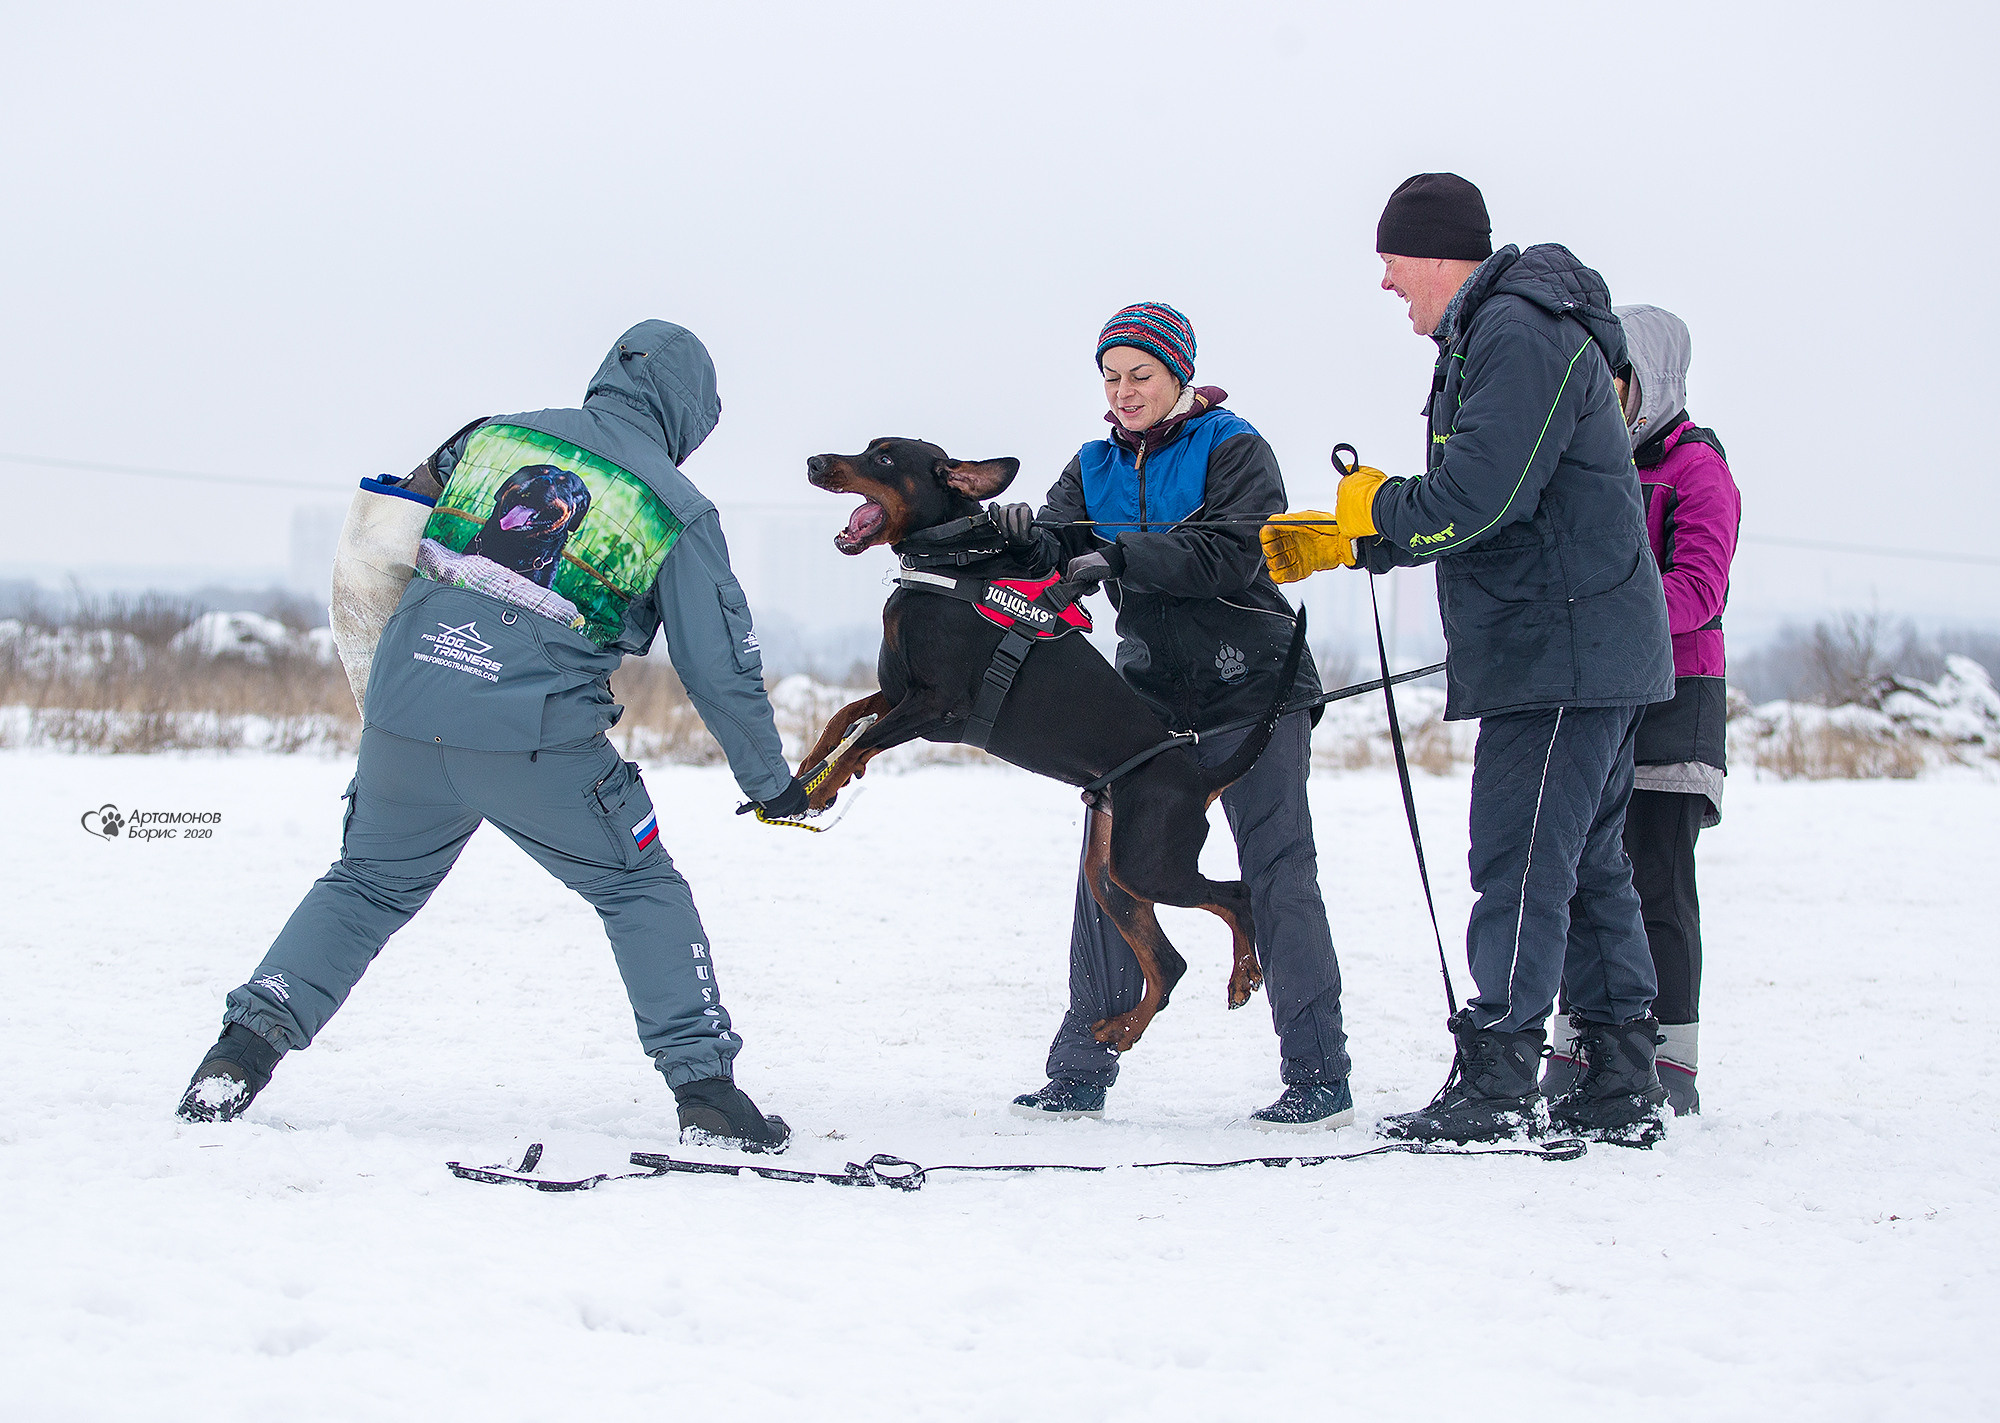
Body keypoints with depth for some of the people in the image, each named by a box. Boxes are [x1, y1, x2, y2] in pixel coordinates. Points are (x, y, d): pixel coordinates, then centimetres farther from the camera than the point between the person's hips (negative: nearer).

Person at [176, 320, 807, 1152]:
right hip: (537, 741, -3)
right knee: (641, 891, 13)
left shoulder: (495, 435, 15)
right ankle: (705, 1086, 5)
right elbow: (720, 667, 8)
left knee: (366, 886, 22)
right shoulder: (678, 512, 5)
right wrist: (770, 781, 21)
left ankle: (241, 1054, 12)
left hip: (405, 713, 3)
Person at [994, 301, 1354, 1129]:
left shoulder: (1233, 451, -5)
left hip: (1250, 688, -5)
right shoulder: (1097, 467, 11)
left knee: (1277, 873, -5)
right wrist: (1026, 540, -24)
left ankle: (1318, 1076, -3)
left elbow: (1233, 554, -20)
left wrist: (1121, 555, -29)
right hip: (1148, 688, 5)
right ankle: (1080, 1072, 8)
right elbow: (1060, 554, -1)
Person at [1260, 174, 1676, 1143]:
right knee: (1584, 864, 12)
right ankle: (1620, 1083, 15)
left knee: (1520, 865, -10)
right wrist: (1344, 542, 22)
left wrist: (1379, 504, -4)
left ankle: (1495, 1083, -9)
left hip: (1562, 652, -11)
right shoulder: (1493, 334, 20)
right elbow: (1463, 510, 25)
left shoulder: (1518, 336, -14)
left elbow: (1476, 500, -23)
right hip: (1588, 657, 11)